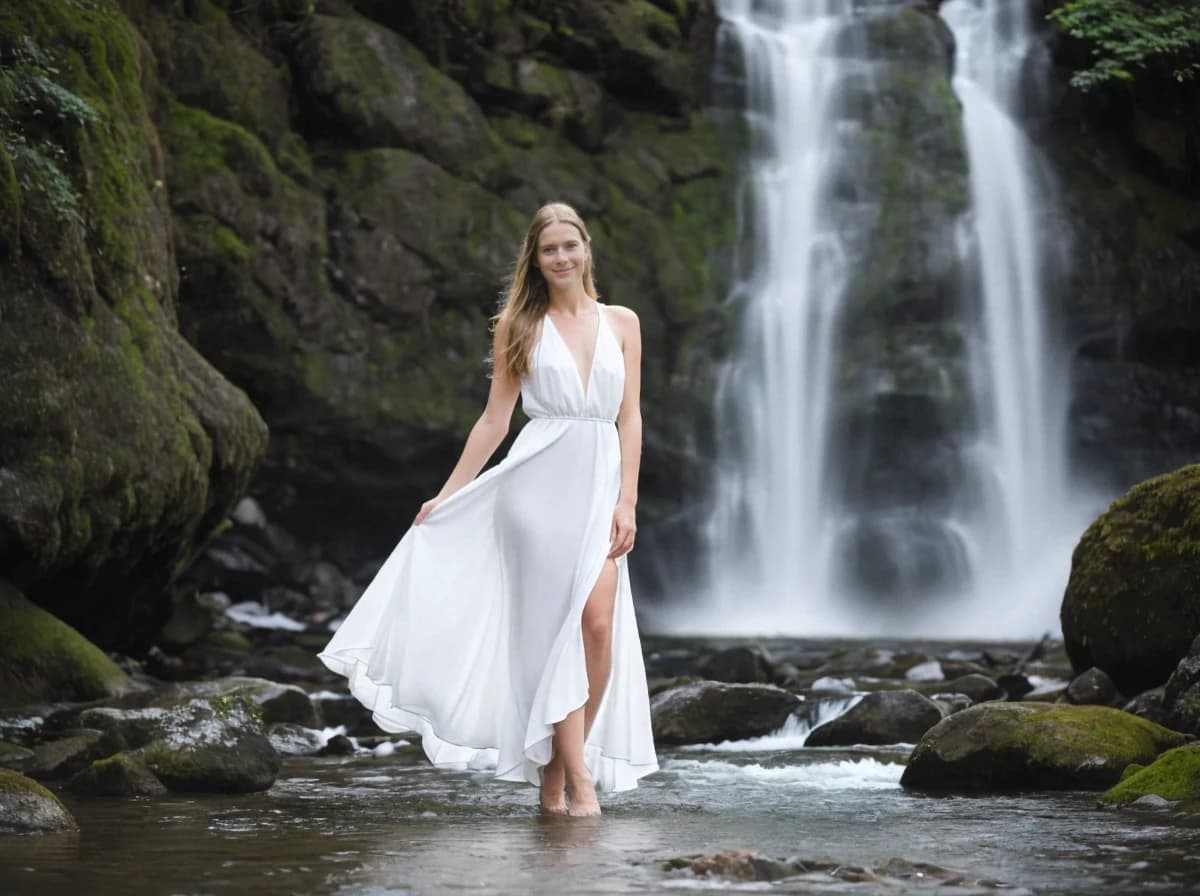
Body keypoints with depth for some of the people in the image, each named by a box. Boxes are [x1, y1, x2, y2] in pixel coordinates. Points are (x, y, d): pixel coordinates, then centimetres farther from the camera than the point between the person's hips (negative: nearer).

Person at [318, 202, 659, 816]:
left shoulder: (622, 323, 12)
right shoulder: (520, 327, 9)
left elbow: (630, 418, 8)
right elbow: (494, 420, 10)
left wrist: (626, 500, -2)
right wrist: (447, 495, 6)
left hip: (598, 486, 2)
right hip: (538, 478, -1)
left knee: (598, 623, -13)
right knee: (560, 624, -10)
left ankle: (555, 771, -2)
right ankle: (575, 776, -10)